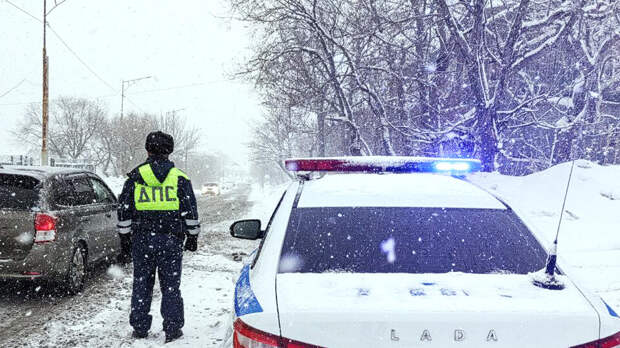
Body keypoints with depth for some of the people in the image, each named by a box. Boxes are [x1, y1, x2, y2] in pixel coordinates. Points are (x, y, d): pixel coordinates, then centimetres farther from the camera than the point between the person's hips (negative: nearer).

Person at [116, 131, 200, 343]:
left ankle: (140, 328, 17)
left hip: (142, 240, 1)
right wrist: (192, 237, 13)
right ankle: (173, 329, 8)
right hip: (171, 240, -1)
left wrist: (125, 241, 12)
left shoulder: (135, 177, 3)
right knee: (171, 286, 6)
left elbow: (124, 212, 5)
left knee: (141, 285, 11)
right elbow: (191, 213, 3)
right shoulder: (180, 178, 2)